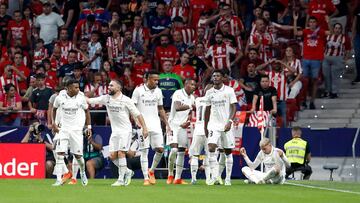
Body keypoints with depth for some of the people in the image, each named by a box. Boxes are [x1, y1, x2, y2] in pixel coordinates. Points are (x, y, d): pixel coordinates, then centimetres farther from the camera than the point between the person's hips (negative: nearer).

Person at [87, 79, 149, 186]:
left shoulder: (125, 100, -9)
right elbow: (89, 100, 2)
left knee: (121, 153, -15)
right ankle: (127, 172, 20)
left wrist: (144, 128, -10)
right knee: (112, 156, 0)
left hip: (125, 130, -6)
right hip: (115, 131, 6)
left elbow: (137, 115, -6)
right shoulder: (106, 98, 5)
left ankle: (121, 179, -11)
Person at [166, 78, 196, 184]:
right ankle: (170, 175, -3)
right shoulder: (178, 94, -11)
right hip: (174, 125, -7)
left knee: (182, 152, 5)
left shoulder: (192, 97, 11)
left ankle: (178, 178, 9)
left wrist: (188, 122, -1)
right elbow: (177, 107, -26)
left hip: (183, 127, 7)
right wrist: (190, 106, -29)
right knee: (174, 149, -18)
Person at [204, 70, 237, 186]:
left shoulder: (229, 90, -2)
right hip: (214, 124, 2)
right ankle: (214, 176, -17)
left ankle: (228, 178, 13)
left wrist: (230, 121, -18)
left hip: (226, 125, -2)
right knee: (211, 148, -17)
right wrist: (205, 126, 16)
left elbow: (234, 107, -5)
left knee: (228, 151, 4)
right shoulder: (209, 92, 7)